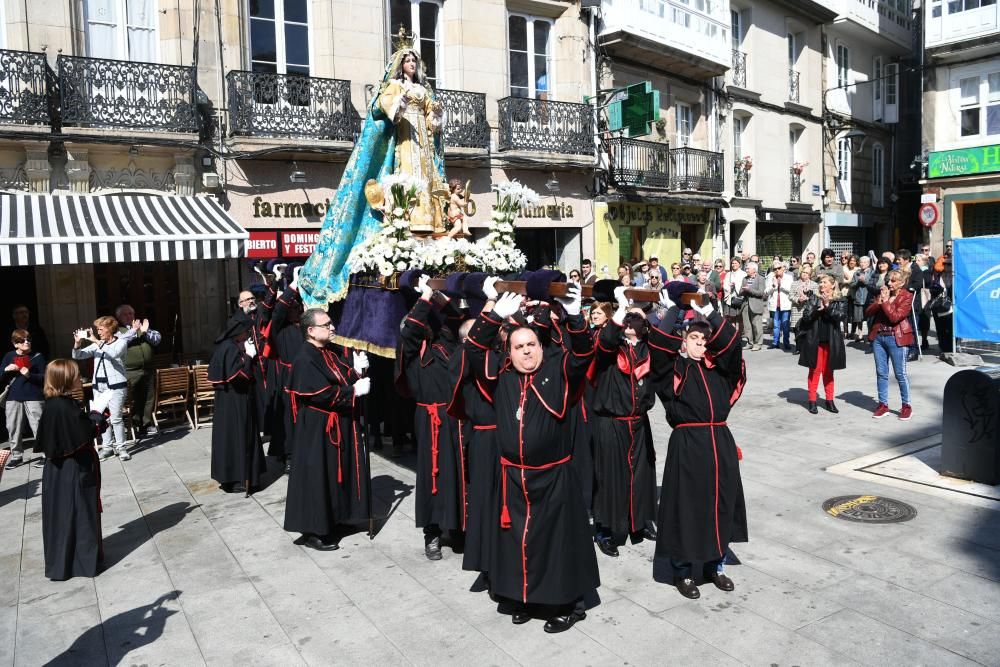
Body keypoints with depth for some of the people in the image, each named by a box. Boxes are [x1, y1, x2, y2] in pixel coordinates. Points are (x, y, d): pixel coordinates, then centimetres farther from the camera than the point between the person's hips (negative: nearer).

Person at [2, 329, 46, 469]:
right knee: (13, 427, 9)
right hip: (13, 397, 4)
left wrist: (29, 375, -20)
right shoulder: (9, 356, 9)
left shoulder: (38, 356, 0)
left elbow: (44, 377, -4)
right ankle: (17, 456, 21)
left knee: (38, 426, -5)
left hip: (33, 397, -4)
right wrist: (6, 369, -8)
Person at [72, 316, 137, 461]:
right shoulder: (97, 345, 13)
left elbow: (113, 353, -23)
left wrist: (96, 341, -24)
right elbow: (77, 356, 8)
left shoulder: (121, 342, -1)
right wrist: (77, 343, -11)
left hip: (116, 385, -5)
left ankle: (121, 447, 3)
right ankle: (107, 446, 16)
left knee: (115, 418, -7)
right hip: (98, 385, 5)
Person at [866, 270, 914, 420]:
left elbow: (895, 317, -17)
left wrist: (885, 301, -15)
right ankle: (883, 405, 15)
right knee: (881, 373, 8)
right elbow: (868, 312, 4)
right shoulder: (883, 293, 11)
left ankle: (906, 406, 12)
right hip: (878, 337, 5)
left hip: (896, 339, -5)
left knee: (900, 374, 1)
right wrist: (878, 302, -12)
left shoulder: (907, 297, -5)